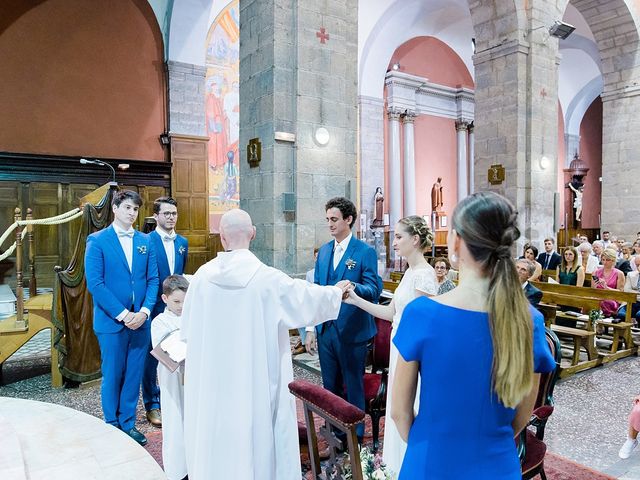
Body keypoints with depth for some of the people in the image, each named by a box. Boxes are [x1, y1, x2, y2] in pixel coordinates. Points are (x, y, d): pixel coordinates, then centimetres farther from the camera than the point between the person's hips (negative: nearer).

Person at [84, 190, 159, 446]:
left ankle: (128, 423, 27)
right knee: (112, 376, 9)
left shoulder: (145, 241, 7)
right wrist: (122, 314, -15)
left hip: (140, 320, 4)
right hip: (111, 321, -3)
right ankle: (112, 425, 27)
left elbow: (153, 280, 5)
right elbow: (95, 283, -11)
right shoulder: (97, 241, -5)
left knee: (134, 375, 11)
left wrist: (143, 312, -9)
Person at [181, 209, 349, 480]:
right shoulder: (267, 278, -14)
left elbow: (187, 330, 2)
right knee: (257, 434, 15)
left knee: (215, 435, 18)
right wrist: (337, 291, 20)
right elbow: (308, 297, 1)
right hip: (255, 380, -2)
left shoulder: (202, 275, -8)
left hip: (211, 380, 3)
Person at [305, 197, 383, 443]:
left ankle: (355, 439, 27)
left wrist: (352, 287, -34)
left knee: (353, 388, 9)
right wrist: (311, 328, 9)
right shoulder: (324, 251, 9)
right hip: (325, 330, 6)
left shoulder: (365, 252, -9)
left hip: (352, 332, -5)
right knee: (330, 387, 17)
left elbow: (373, 291, -12)